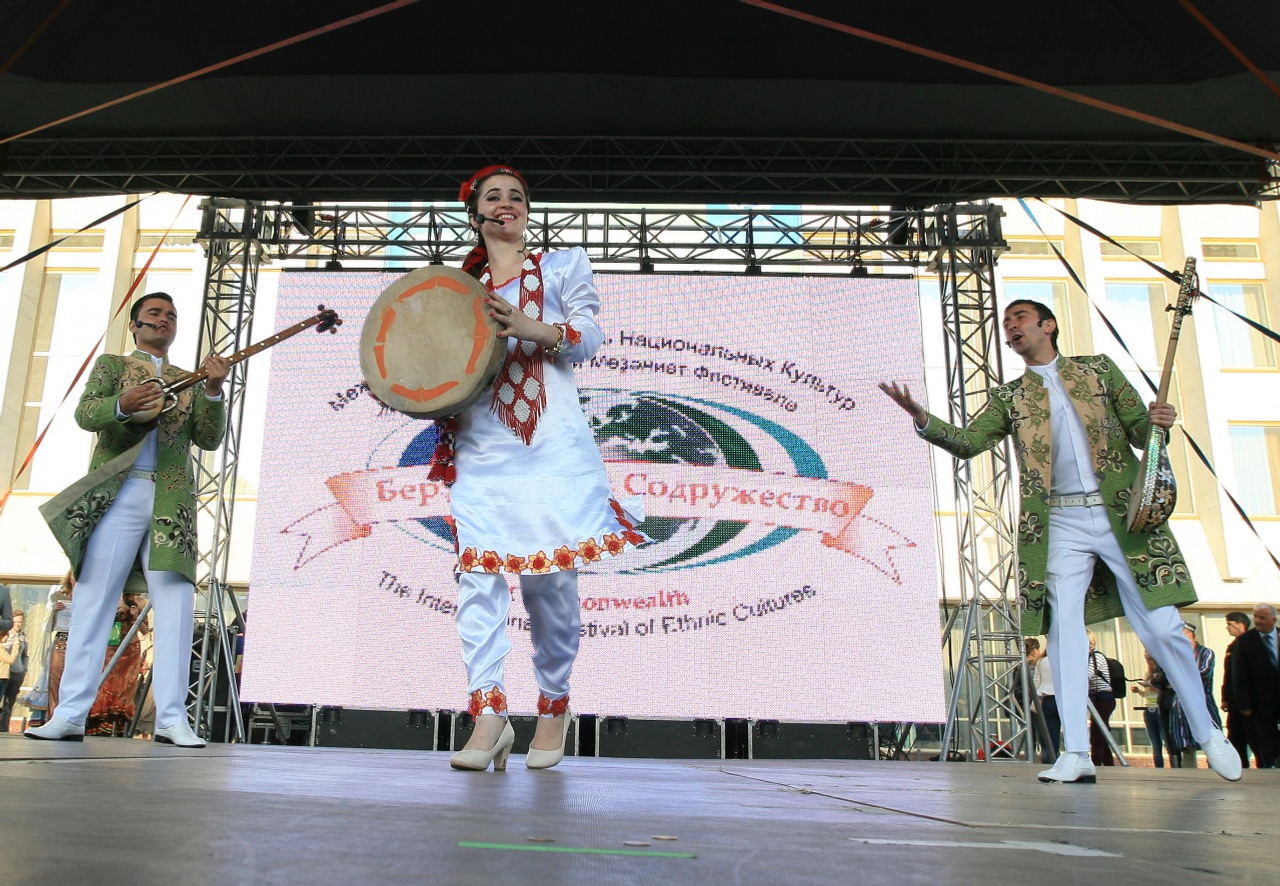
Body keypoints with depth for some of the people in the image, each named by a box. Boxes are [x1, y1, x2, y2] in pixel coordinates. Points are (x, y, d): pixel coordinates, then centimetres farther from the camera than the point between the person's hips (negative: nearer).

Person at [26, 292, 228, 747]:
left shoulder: (189, 381, 21)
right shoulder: (111, 364, 17)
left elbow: (210, 439, 8)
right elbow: (84, 414, -1)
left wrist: (214, 391, -9)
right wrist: (122, 404, -23)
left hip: (171, 500, 2)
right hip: (115, 495, -1)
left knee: (176, 602, -7)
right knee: (93, 599, -4)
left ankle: (172, 719, -6)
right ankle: (70, 715, 0)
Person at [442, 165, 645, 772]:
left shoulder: (561, 267, 15)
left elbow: (590, 335, 2)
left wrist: (532, 328, -14)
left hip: (551, 443, -2)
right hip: (481, 446, 3)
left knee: (550, 577, -5)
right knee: (478, 571, -10)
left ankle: (555, 703, 14)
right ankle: (489, 713, -9)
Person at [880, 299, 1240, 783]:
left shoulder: (1098, 368, 13)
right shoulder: (1008, 397, 13)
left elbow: (1140, 430, 11)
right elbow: (967, 442, 0)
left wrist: (1159, 421, -12)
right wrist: (920, 417, -17)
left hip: (1122, 513, -1)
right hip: (1061, 523, 1)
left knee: (1161, 626, 0)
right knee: (1063, 625, -9)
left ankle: (1207, 732, 20)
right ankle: (1076, 754, -5)